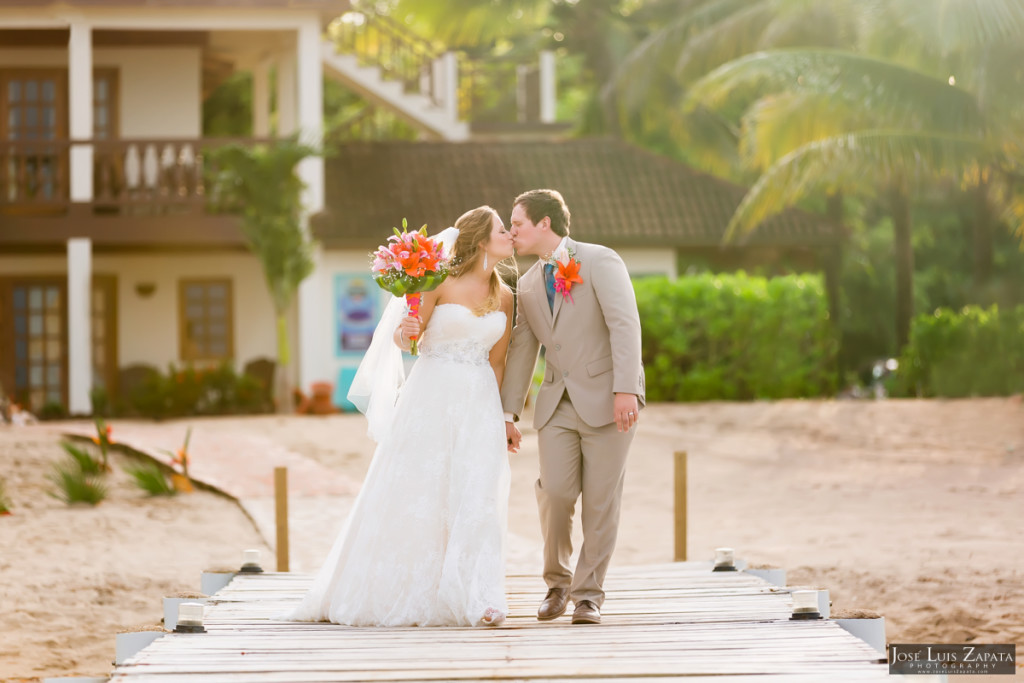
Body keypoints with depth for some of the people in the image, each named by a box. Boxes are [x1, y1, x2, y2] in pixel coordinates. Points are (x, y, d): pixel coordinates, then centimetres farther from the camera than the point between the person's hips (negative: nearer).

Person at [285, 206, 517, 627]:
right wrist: (403, 333, -26)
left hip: (479, 403, 4)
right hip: (431, 398, -4)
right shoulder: (441, 283, -7)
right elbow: (405, 339, -3)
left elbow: (497, 361, 13)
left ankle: (470, 599, -4)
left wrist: (500, 418, 12)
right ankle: (395, 595, 10)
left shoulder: (504, 298, 8)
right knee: (414, 496, -1)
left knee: (476, 498, -5)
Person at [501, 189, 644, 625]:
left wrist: (626, 390, -24)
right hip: (557, 404, 4)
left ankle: (588, 594, 9)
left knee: (601, 500, -2)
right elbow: (521, 350, 15)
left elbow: (625, 326, -15)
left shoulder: (600, 262, -6)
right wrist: (508, 413, 10)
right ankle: (557, 582, 9)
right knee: (555, 491, -11)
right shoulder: (528, 284, 13)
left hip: (607, 401, -4)